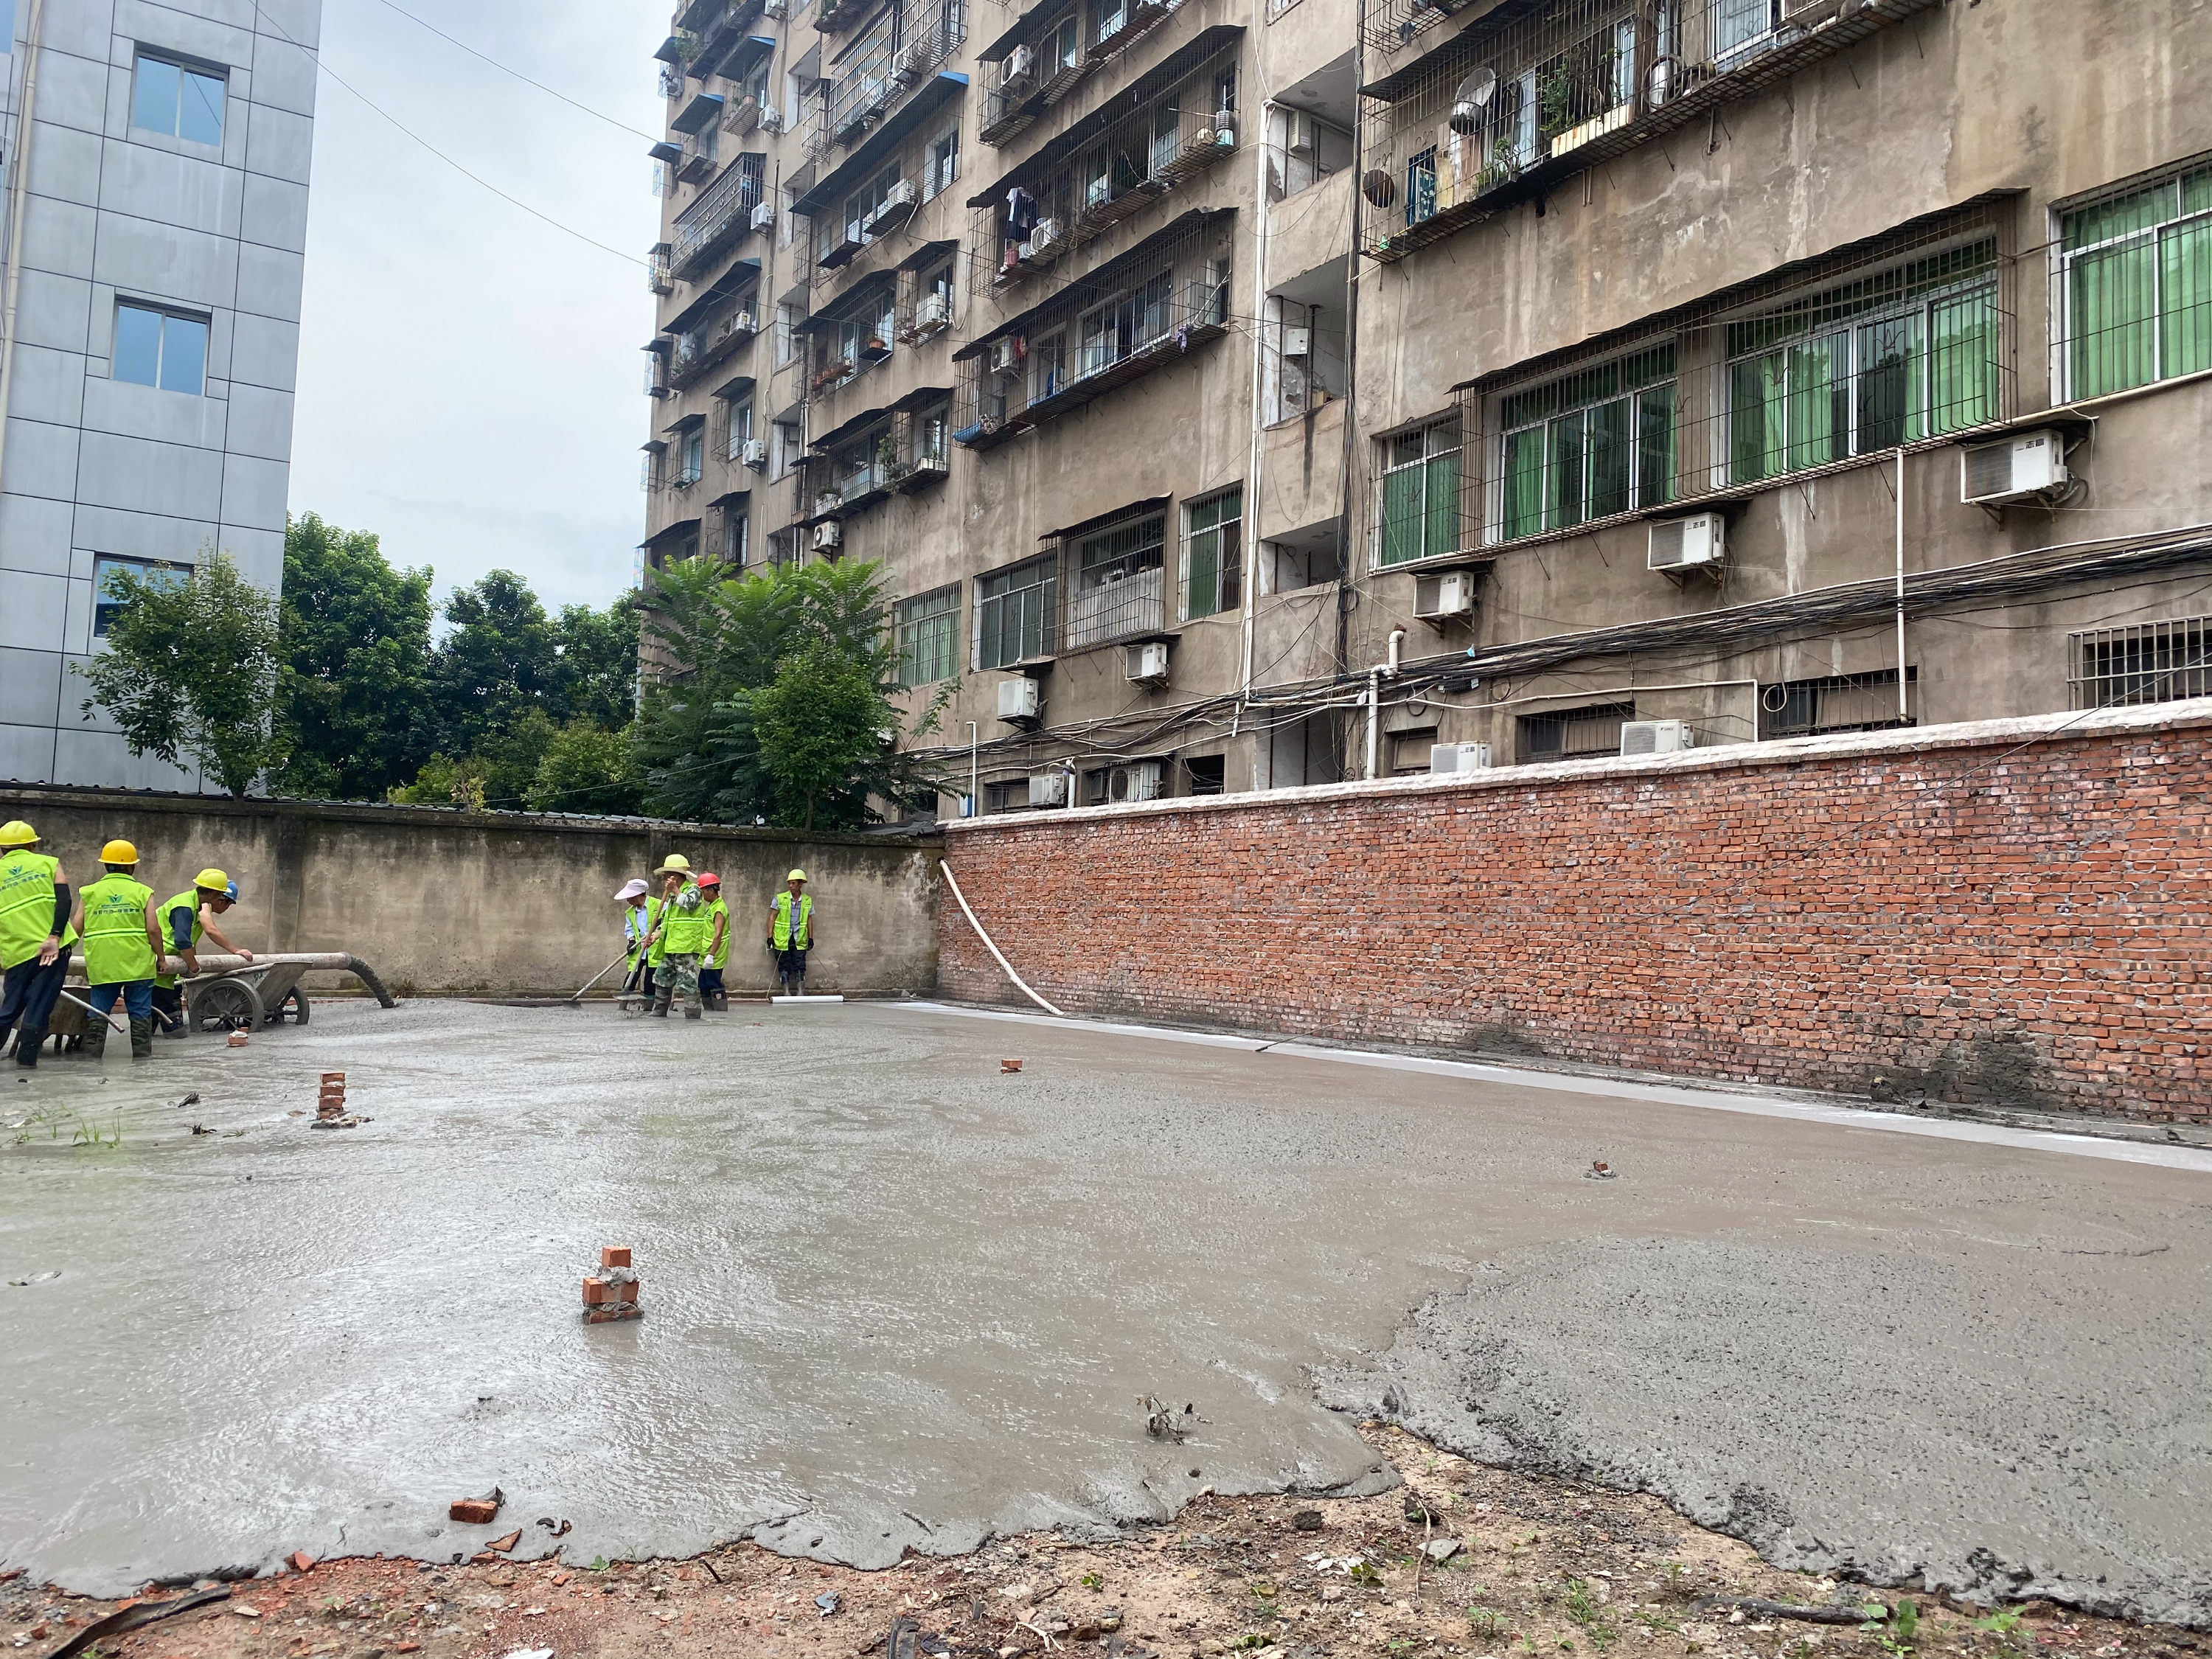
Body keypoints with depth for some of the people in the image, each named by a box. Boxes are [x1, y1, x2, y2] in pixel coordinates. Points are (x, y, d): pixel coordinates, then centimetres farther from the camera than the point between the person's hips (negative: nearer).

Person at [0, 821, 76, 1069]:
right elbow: (64, 900, -7)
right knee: (39, 1006, 2)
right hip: (54, 946, -2)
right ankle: (27, 1058, 1)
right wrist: (54, 937, -14)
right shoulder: (49, 864, 10)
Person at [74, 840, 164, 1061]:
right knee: (140, 1015, 4)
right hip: (138, 965, -2)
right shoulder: (142, 892, 2)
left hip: (101, 966, 2)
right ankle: (141, 1059, 6)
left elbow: (77, 928, 5)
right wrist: (160, 957, 6)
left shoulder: (90, 893, 8)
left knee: (98, 1016, 8)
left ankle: (91, 1060, 6)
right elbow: (153, 929, -4)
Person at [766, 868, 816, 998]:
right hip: (782, 940, -1)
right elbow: (772, 918, -1)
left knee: (800, 967, -2)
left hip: (799, 940, 1)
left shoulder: (808, 901, 4)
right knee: (784, 967, 3)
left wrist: (811, 938, 9)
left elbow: (809, 920, 12)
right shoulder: (780, 899, -4)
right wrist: (770, 937, -6)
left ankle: (801, 992, 5)